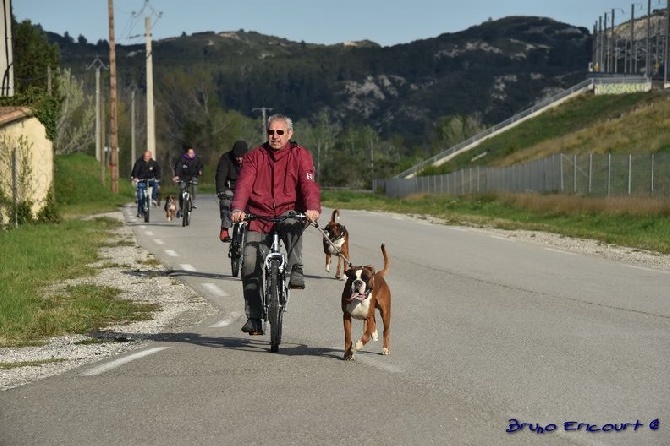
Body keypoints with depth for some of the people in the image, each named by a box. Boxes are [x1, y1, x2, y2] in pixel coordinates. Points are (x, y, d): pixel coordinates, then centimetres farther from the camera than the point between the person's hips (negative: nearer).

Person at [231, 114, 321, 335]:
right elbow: (244, 183, -9)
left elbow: (308, 183, -14)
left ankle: (296, 271, -29)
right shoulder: (255, 156, 4)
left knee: (293, 225, -38)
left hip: (288, 213, -1)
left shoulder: (300, 155, 0)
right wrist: (238, 209, -28)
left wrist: (313, 208, -34)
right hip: (259, 217, 2)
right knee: (250, 264, -11)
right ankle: (253, 318, -4)